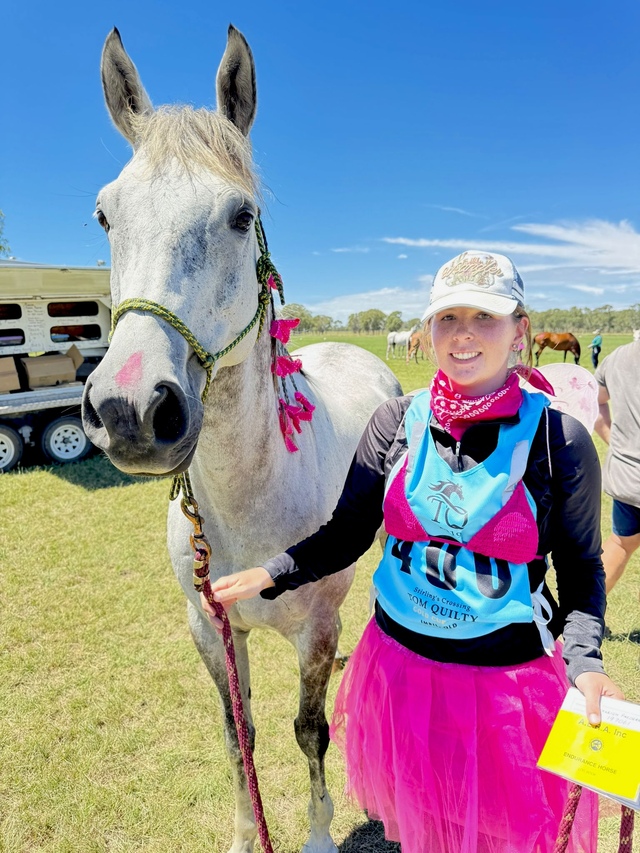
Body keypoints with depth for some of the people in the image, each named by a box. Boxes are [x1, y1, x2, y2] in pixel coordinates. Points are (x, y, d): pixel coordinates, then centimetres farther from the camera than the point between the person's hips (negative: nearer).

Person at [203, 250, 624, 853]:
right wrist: (269, 575, -16)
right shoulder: (398, 423, -8)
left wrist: (585, 661, -19)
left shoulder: (559, 440, -13)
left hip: (508, 678, -2)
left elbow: (581, 567, -4)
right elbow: (347, 535, -4)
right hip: (400, 662, 2)